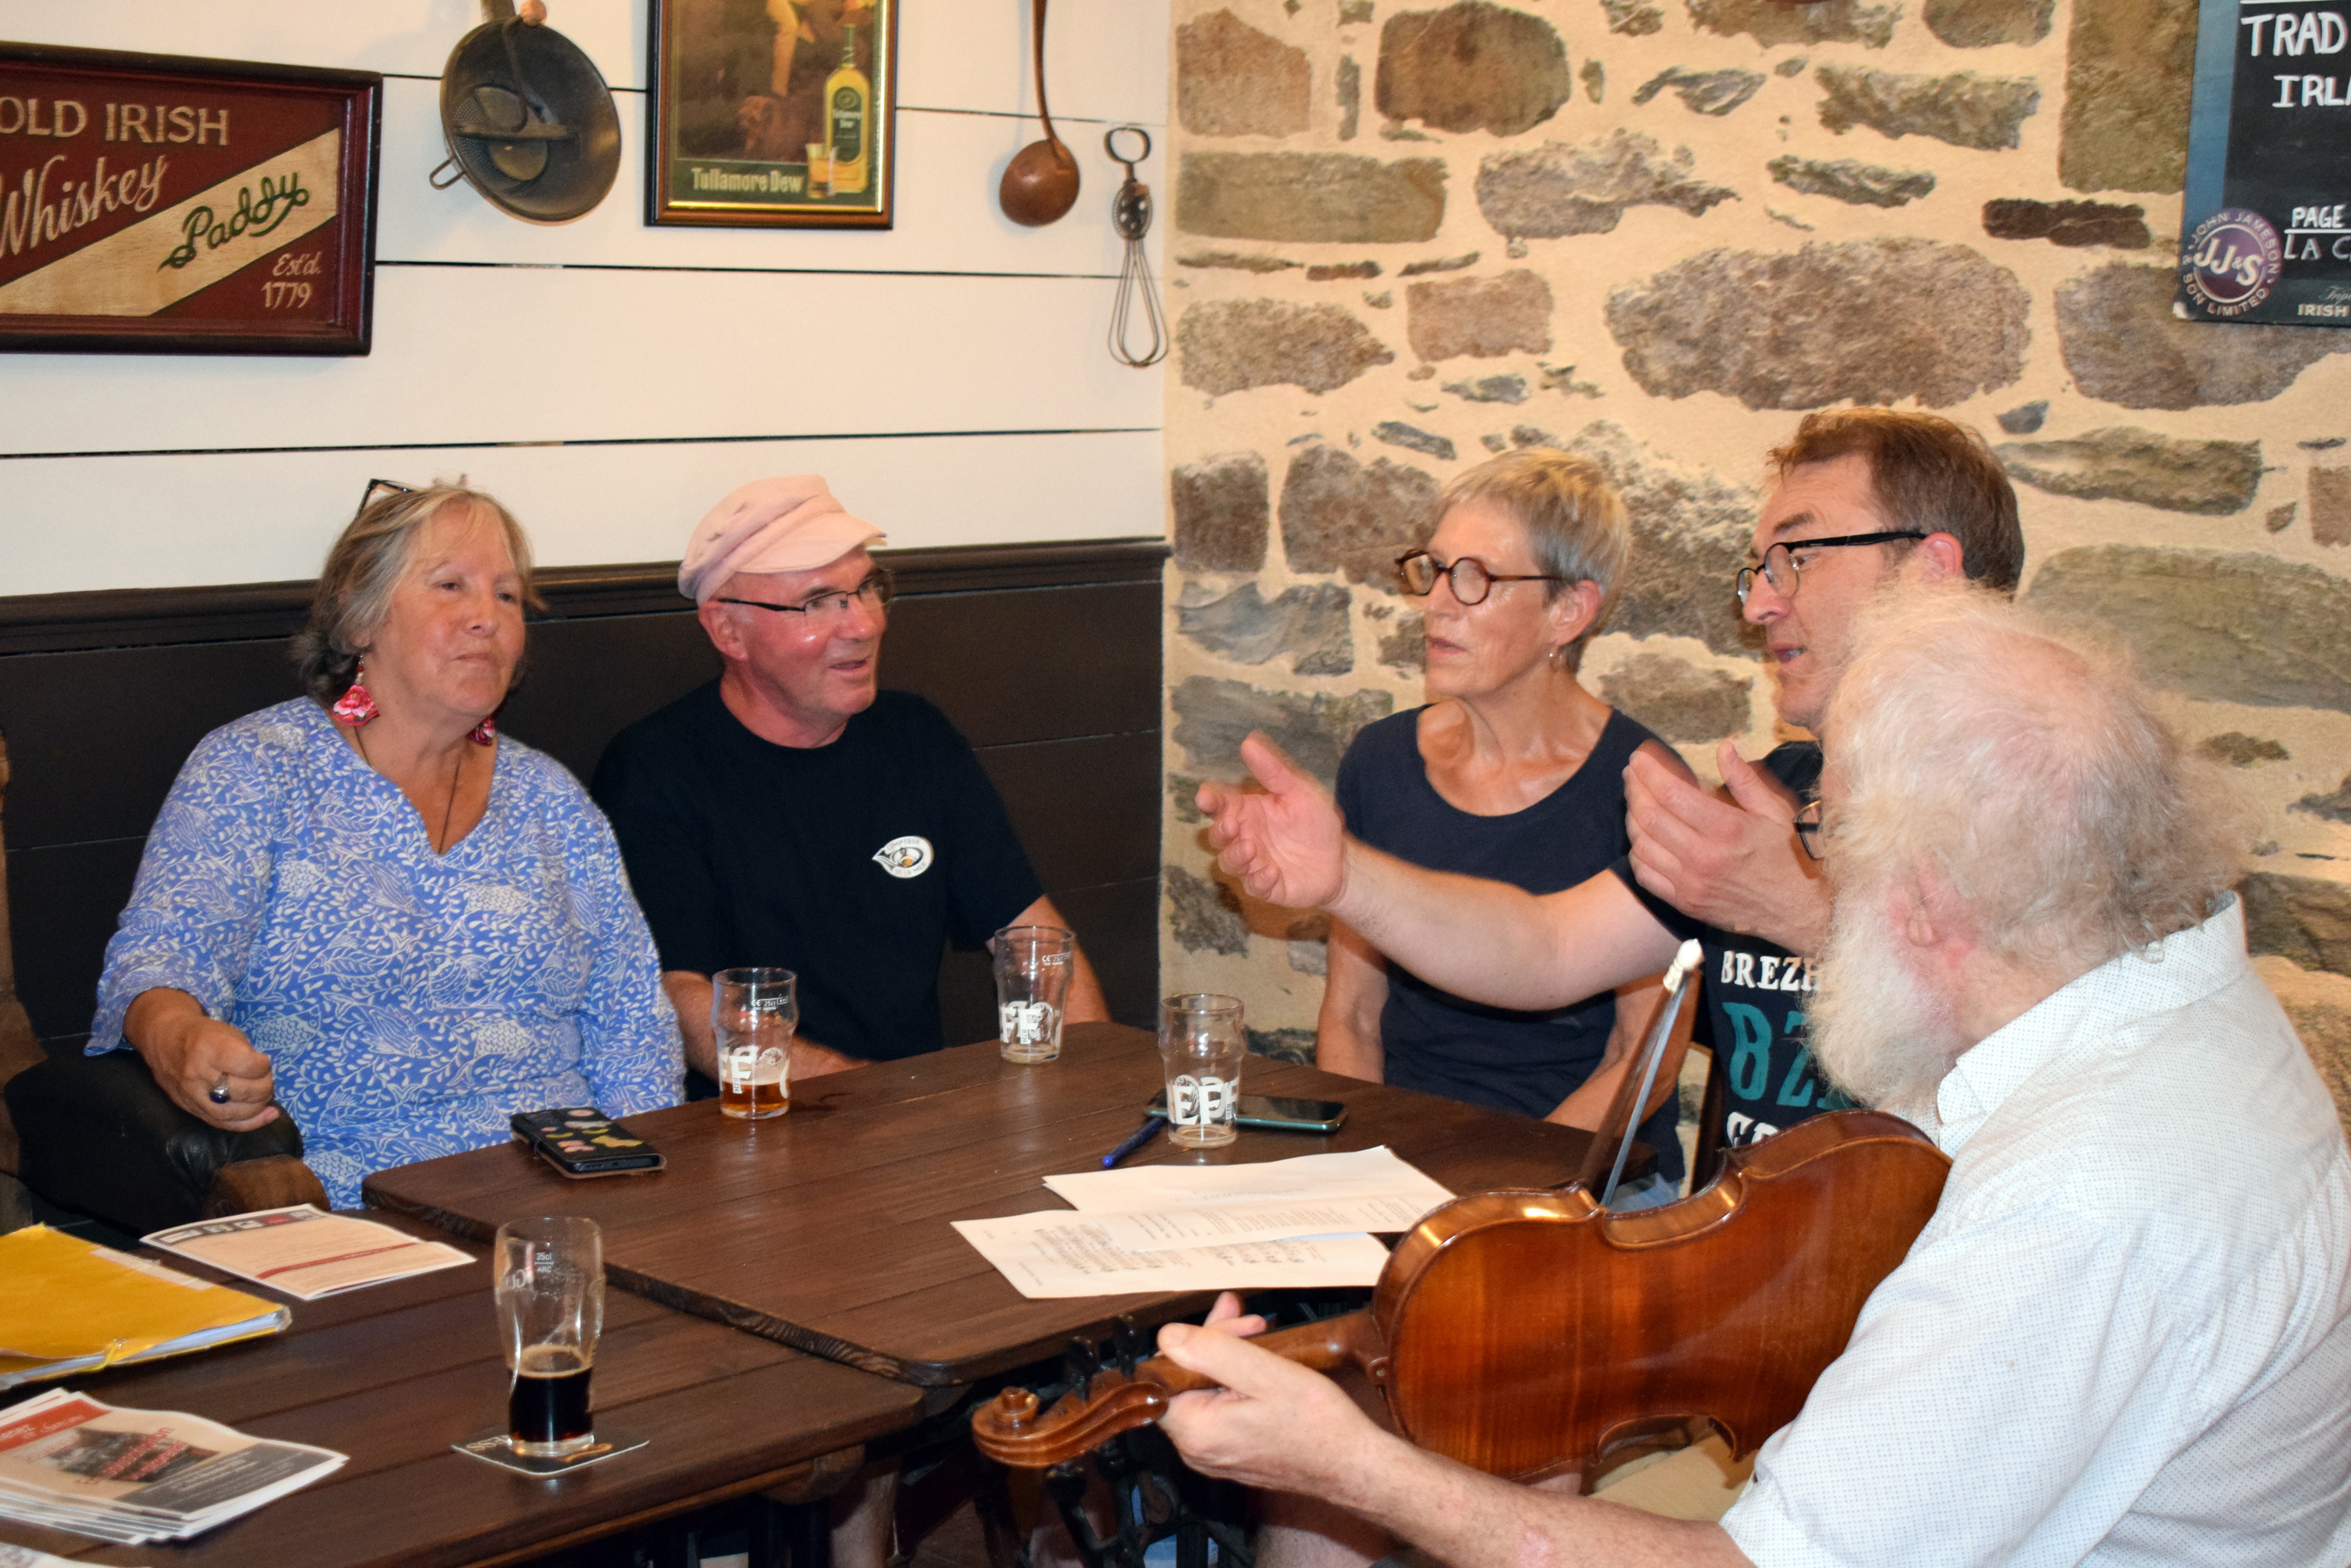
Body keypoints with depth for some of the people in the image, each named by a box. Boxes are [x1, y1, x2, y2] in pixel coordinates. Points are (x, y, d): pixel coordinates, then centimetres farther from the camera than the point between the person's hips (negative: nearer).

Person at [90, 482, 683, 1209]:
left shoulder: (550, 800, 17)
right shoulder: (250, 768, 5)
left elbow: (632, 1028, 14)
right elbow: (160, 952, -9)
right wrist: (175, 1037, -34)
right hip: (348, 1221, -3)